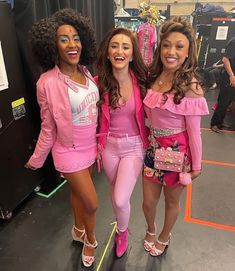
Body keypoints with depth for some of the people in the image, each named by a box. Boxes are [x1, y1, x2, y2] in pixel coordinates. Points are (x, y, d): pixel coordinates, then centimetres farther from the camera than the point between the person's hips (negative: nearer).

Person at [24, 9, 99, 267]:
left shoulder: (85, 73, -2)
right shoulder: (48, 82, -21)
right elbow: (49, 128, -11)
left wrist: (98, 142, 14)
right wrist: (36, 159, -2)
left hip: (90, 146, 6)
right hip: (70, 151, -5)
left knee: (78, 191, 25)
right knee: (91, 203, 6)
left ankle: (78, 230, 52)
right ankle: (90, 240, 38)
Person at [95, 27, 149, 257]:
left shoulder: (141, 81, -11)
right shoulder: (99, 83, -8)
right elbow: (97, 119, 0)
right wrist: (97, 146, 3)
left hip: (134, 146, -2)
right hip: (109, 145, 2)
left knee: (120, 199, -6)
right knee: (115, 193, 21)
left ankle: (122, 231, 31)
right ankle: (121, 226, 53)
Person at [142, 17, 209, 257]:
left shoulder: (190, 87, -17)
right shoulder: (152, 77, -2)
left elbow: (193, 131, -13)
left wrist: (196, 164, -5)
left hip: (177, 152, -4)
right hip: (153, 148, 4)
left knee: (172, 201, 19)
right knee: (149, 201, 16)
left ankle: (164, 238, 49)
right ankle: (150, 230, 51)